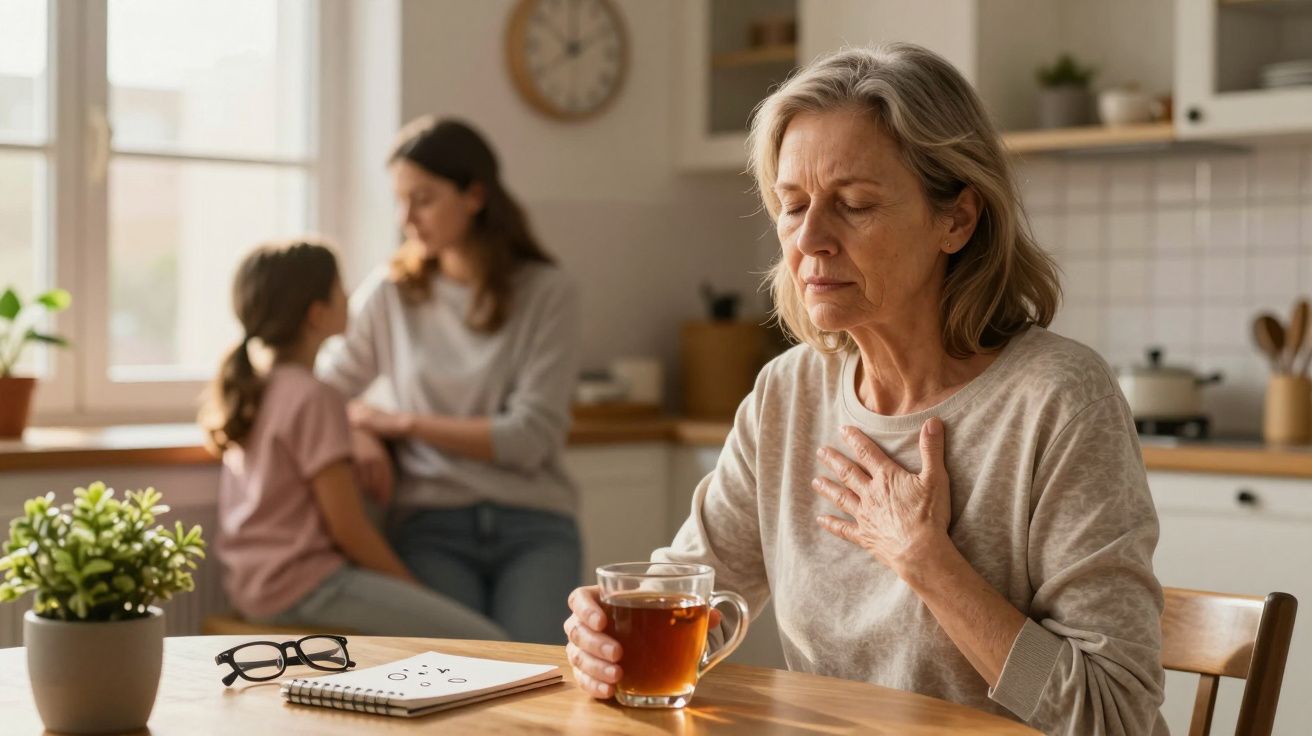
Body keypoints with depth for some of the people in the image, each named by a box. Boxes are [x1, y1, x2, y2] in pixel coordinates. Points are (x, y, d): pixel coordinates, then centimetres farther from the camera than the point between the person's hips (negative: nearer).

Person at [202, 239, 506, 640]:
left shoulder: (251, 388, 10)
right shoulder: (314, 399, -16)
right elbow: (348, 527, -16)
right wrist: (415, 589, -5)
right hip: (306, 584, -10)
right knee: (487, 644, -16)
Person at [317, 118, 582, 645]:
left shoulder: (546, 293, 3)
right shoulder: (389, 294, 10)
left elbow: (529, 438, -4)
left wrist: (403, 423, -3)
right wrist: (358, 436, -7)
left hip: (532, 525, -1)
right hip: (432, 526, 1)